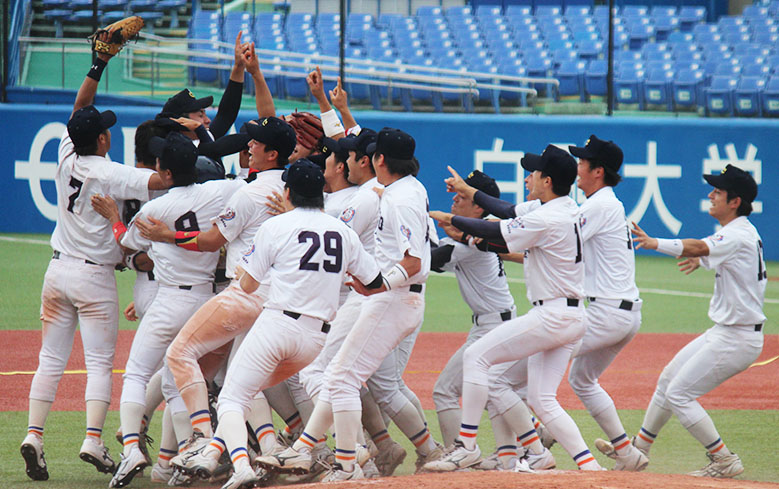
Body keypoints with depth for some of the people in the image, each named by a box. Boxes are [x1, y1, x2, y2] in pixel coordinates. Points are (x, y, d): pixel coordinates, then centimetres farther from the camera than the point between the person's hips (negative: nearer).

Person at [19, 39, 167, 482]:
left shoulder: (66, 158, 1)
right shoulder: (110, 174, -16)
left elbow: (79, 107, 14)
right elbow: (162, 180, -27)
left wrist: (99, 66, 13)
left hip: (59, 271, 5)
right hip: (95, 276, -5)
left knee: (51, 359, 7)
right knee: (100, 362, -2)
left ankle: (34, 435, -4)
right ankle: (94, 440, -12)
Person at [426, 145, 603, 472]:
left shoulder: (546, 220, -18)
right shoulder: (565, 209, 11)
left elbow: (493, 232, -10)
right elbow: (510, 212, 24)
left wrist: (449, 219, 5)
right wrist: (468, 191, 30)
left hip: (552, 316, -10)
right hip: (571, 319, 10)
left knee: (476, 356, -6)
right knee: (541, 399, 9)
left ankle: (467, 445, -6)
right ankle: (589, 466, 0)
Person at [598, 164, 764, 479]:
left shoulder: (738, 236, -20)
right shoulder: (741, 232, 12)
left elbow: (700, 247, -37)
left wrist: (656, 244, -47)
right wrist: (703, 260, 15)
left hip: (737, 339, -11)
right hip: (723, 333, 11)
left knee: (679, 394, -9)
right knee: (669, 379, 19)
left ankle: (724, 461, -5)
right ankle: (639, 449, 30)